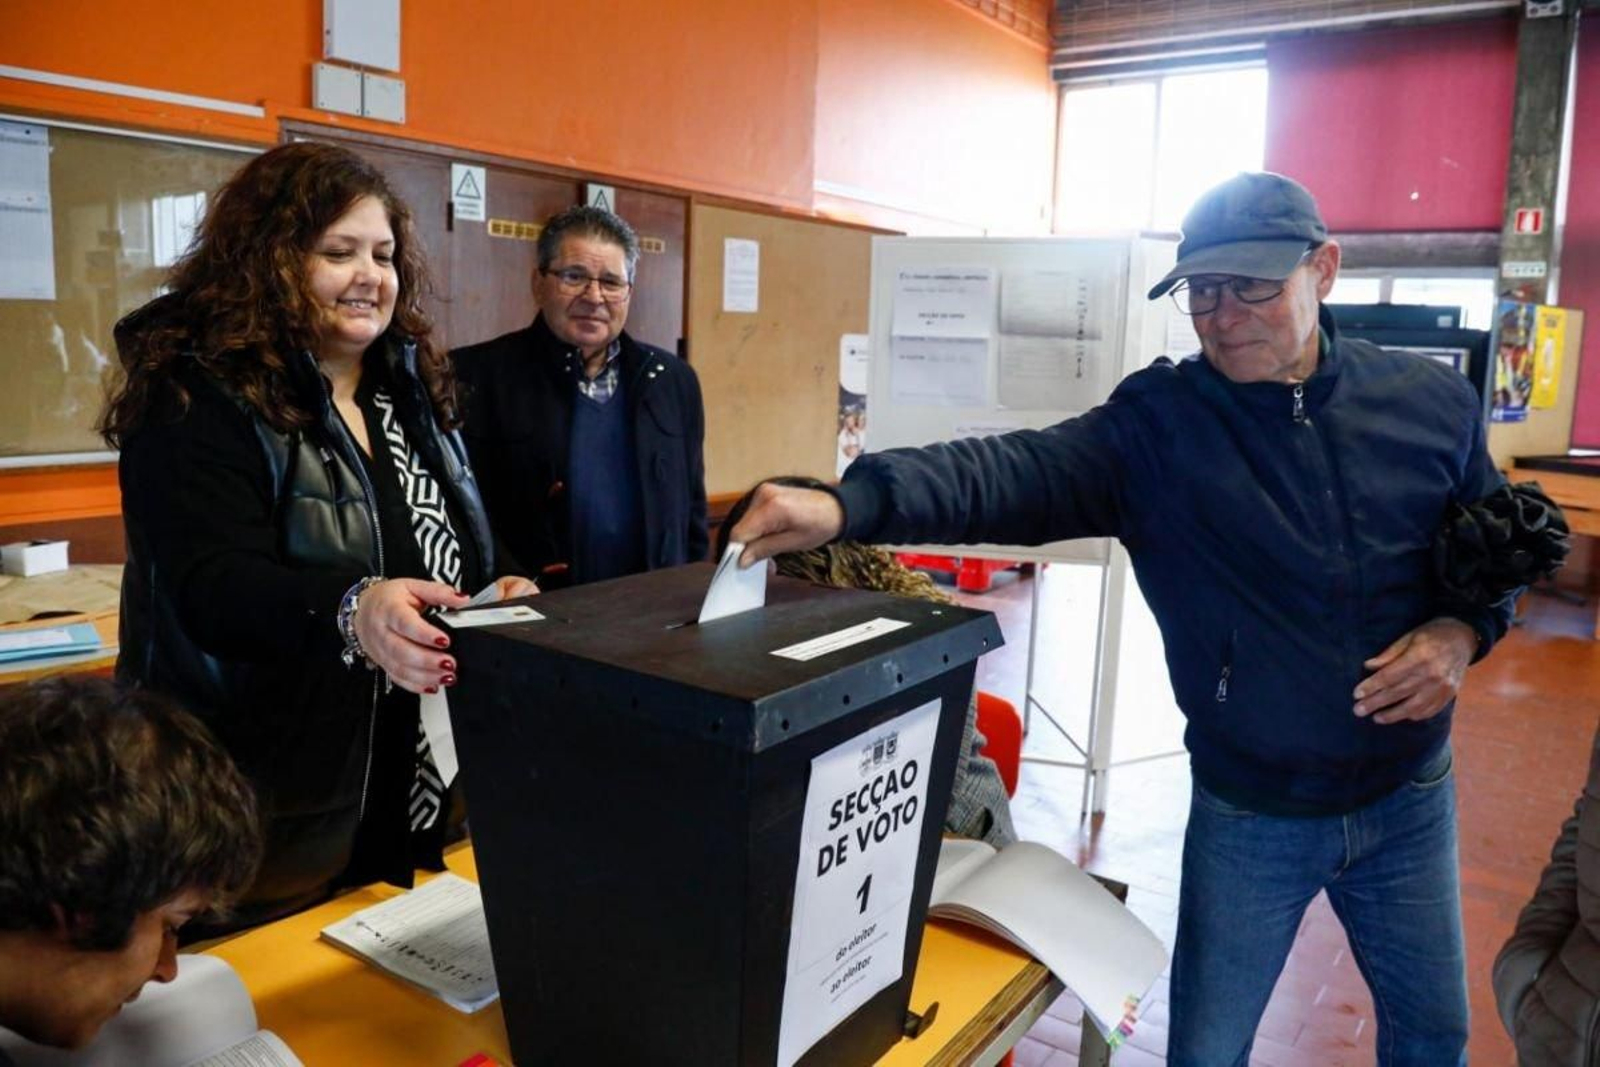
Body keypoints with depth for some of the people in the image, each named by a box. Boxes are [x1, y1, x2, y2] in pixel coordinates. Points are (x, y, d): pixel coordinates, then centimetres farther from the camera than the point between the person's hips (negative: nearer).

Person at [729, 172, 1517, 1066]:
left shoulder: (1434, 403, -6)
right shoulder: (1158, 424, -16)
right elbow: (1021, 474, -31)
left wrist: (1464, 630, -12)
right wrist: (847, 505, -46)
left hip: (1410, 799, 3)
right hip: (1251, 815, -2)